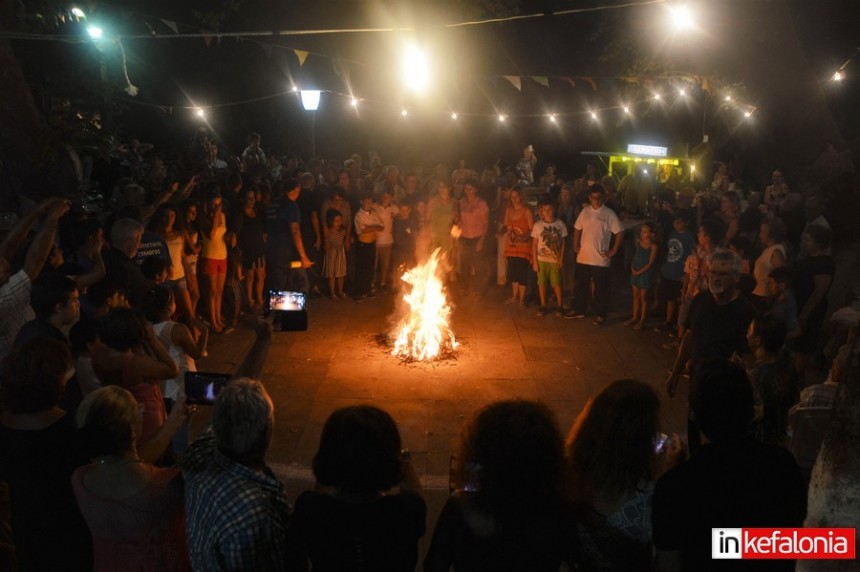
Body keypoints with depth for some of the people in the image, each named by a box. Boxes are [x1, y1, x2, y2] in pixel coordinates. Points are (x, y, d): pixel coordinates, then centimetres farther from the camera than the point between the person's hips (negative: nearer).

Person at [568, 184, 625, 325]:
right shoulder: (585, 211, 5)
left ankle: (600, 315, 17)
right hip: (583, 257, 4)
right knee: (580, 285, 14)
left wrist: (613, 251, -10)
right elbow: (577, 229, 16)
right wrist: (575, 245, 6)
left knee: (601, 288, 5)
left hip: (600, 259, -4)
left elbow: (620, 232, -8)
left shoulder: (609, 214, -8)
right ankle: (578, 310, 29)